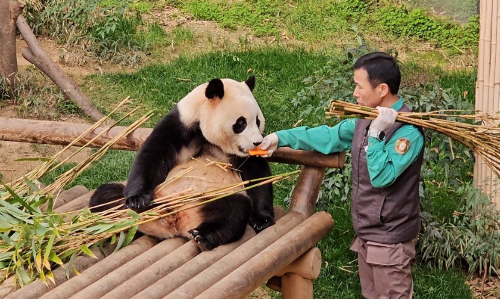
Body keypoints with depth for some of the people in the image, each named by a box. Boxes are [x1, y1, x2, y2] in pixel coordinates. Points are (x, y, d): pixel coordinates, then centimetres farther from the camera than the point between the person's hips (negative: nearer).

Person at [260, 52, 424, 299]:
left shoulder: (408, 131, -22)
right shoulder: (365, 120, 5)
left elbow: (382, 177, -27)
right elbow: (329, 137, 13)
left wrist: (376, 134, -30)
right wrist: (281, 137, 9)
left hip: (390, 237, -9)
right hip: (366, 232, 9)